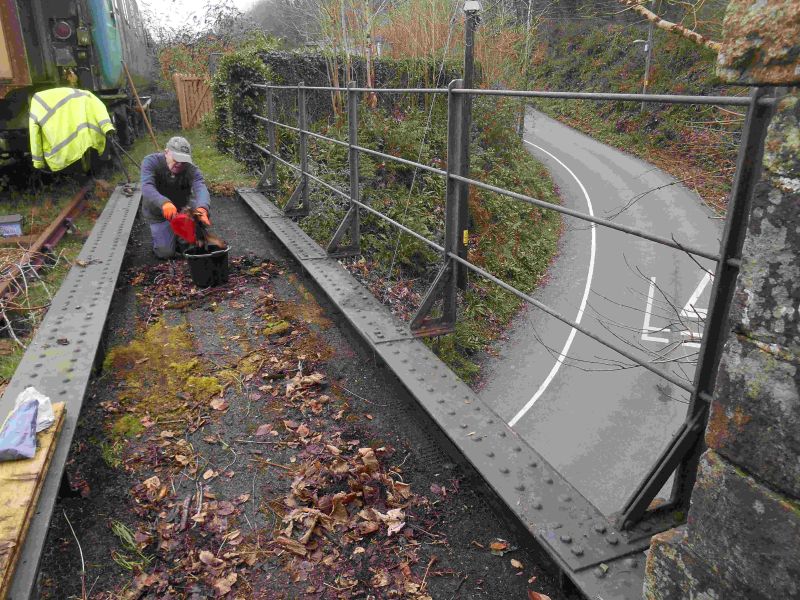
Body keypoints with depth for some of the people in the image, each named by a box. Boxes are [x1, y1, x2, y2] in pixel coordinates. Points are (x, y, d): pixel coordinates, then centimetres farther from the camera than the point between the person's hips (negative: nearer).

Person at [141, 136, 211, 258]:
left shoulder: (191, 169, -21)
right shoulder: (151, 161, -23)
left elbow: (200, 188, -40)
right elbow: (147, 187, -39)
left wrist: (202, 209, -63)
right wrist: (164, 203, -61)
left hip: (182, 207, 2)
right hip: (158, 213, -2)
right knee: (165, 252, -12)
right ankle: (159, 233, 24)